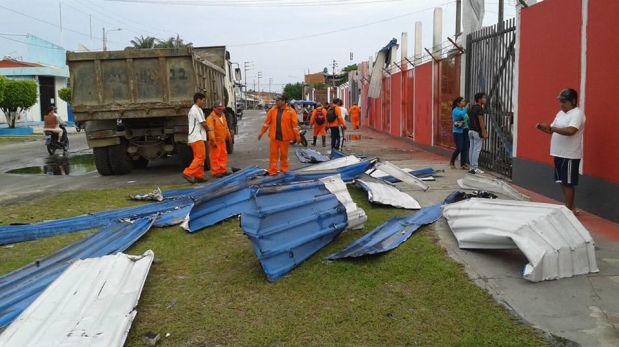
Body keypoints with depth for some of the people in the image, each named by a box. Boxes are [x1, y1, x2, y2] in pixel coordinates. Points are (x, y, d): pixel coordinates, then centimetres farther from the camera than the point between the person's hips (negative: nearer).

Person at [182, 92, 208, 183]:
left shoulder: (191, 110, 22)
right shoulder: (197, 110, -11)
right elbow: (203, 123, -13)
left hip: (193, 138, 10)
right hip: (197, 137, -10)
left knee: (198, 157, 12)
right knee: (200, 157, -11)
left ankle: (199, 176, 13)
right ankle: (188, 173, -15)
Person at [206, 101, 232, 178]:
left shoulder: (223, 115, 12)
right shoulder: (211, 118, -16)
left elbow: (226, 127, 23)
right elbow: (210, 130, -23)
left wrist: (228, 135, 25)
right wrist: (213, 141, -28)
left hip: (222, 140, 8)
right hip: (215, 141, -8)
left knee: (223, 155, 13)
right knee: (215, 157, -3)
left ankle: (223, 170, 22)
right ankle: (215, 172, 2)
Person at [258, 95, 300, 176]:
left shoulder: (290, 111, -6)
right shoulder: (272, 110, 4)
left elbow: (295, 124, -5)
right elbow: (267, 122, 9)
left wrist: (297, 136, -5)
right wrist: (262, 132, 9)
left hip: (284, 137, -2)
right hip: (274, 136, 2)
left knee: (284, 154, 10)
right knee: (273, 153, 4)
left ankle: (284, 170, 25)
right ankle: (272, 171, 10)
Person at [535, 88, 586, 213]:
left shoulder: (577, 114, -14)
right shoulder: (561, 113, 14)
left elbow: (570, 131, -29)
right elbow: (553, 130, 18)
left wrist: (550, 128, -27)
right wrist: (543, 128, -2)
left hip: (570, 156, -9)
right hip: (559, 154, 9)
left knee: (568, 183, -2)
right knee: (562, 181, 15)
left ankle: (569, 209, 7)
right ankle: (569, 206, 27)